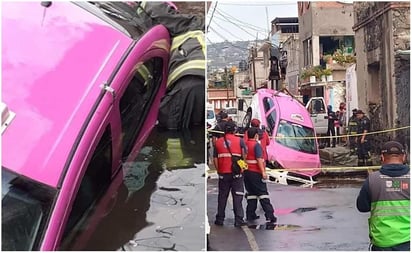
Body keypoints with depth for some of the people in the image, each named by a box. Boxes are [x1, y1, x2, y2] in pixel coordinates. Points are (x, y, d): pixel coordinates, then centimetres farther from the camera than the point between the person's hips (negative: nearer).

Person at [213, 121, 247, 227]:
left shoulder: (218, 142, 6)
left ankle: (220, 219, 17)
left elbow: (215, 159, 6)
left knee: (222, 196, 12)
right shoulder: (239, 140, -1)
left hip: (223, 173, 3)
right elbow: (244, 155, -8)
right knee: (237, 196, 3)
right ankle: (238, 219, 1)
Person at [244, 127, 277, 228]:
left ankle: (250, 215, 15)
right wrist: (263, 172, -20)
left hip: (246, 172, 7)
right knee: (263, 193, -4)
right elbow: (259, 159, -19)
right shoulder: (256, 145, -12)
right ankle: (269, 216, -7)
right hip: (256, 172, -7)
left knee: (251, 193, 14)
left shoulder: (245, 144, 8)